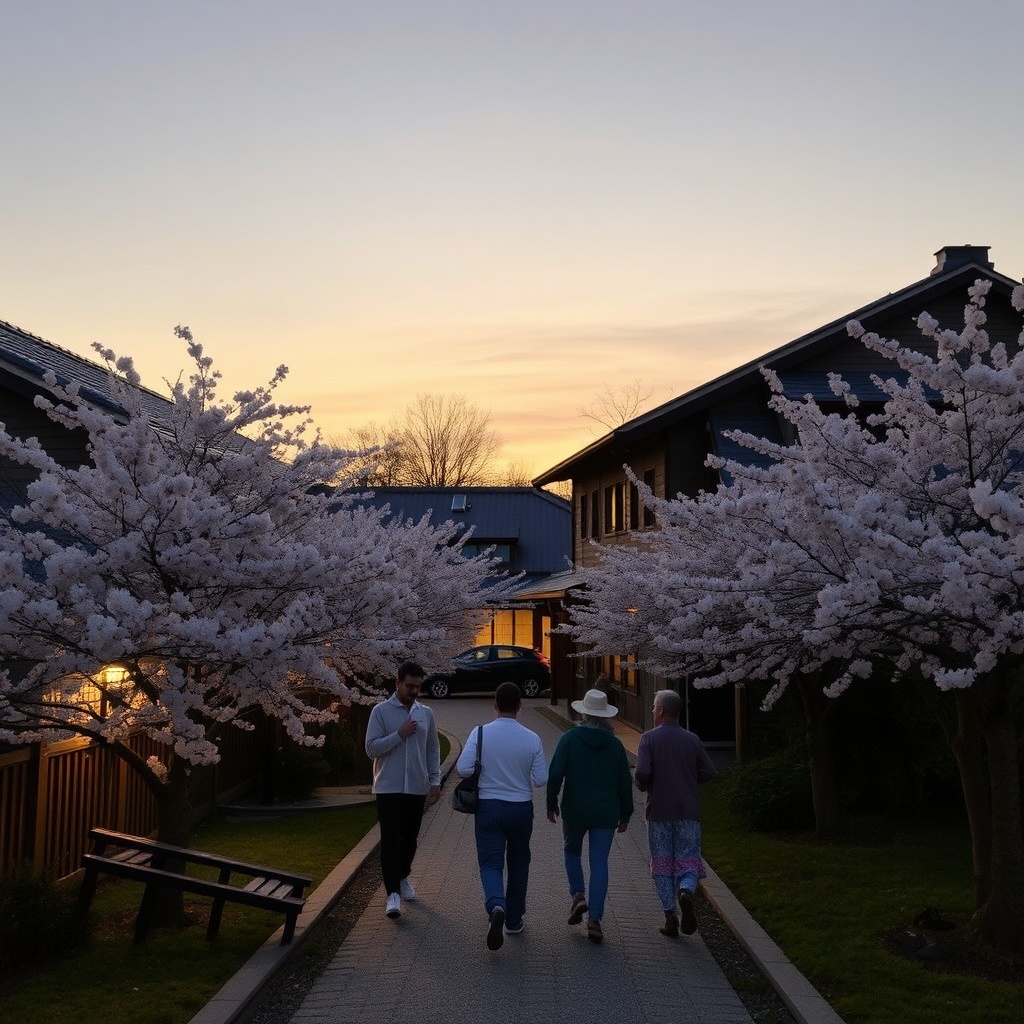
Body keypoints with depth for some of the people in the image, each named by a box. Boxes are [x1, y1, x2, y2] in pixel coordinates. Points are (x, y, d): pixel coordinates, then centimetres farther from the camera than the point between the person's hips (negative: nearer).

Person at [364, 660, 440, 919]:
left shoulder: (426, 713, 7)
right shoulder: (381, 711, -5)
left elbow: (433, 749, 12)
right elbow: (371, 748, -11)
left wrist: (435, 781, 4)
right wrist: (400, 734, -18)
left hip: (417, 788, 4)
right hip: (389, 788, -4)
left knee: (410, 838, 14)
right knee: (390, 840, -8)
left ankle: (402, 878, 35)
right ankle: (393, 893, -7)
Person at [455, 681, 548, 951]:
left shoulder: (480, 733, -10)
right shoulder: (531, 739, -8)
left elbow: (463, 769, -14)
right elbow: (541, 779, -6)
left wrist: (484, 772, 6)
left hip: (489, 807, -1)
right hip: (521, 808, 1)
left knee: (490, 864, 2)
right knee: (518, 863, 18)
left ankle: (496, 906, -26)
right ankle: (514, 919, 27)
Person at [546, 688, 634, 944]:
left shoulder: (569, 738, -5)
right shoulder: (615, 744, 3)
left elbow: (555, 774, -10)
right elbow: (625, 781, 6)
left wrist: (551, 803, 1)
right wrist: (625, 815, 15)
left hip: (574, 810, -1)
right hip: (606, 813, 1)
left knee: (571, 851, 23)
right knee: (599, 863, 3)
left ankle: (578, 895, 6)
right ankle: (594, 918, -3)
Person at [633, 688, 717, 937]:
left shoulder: (649, 739, -6)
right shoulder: (692, 739, 3)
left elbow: (642, 772, -17)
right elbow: (708, 772, 1)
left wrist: (642, 785, 4)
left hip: (658, 811, -1)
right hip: (688, 811, 1)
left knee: (662, 864, 9)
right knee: (688, 860, 6)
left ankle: (670, 917, 7)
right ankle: (686, 892, -24)